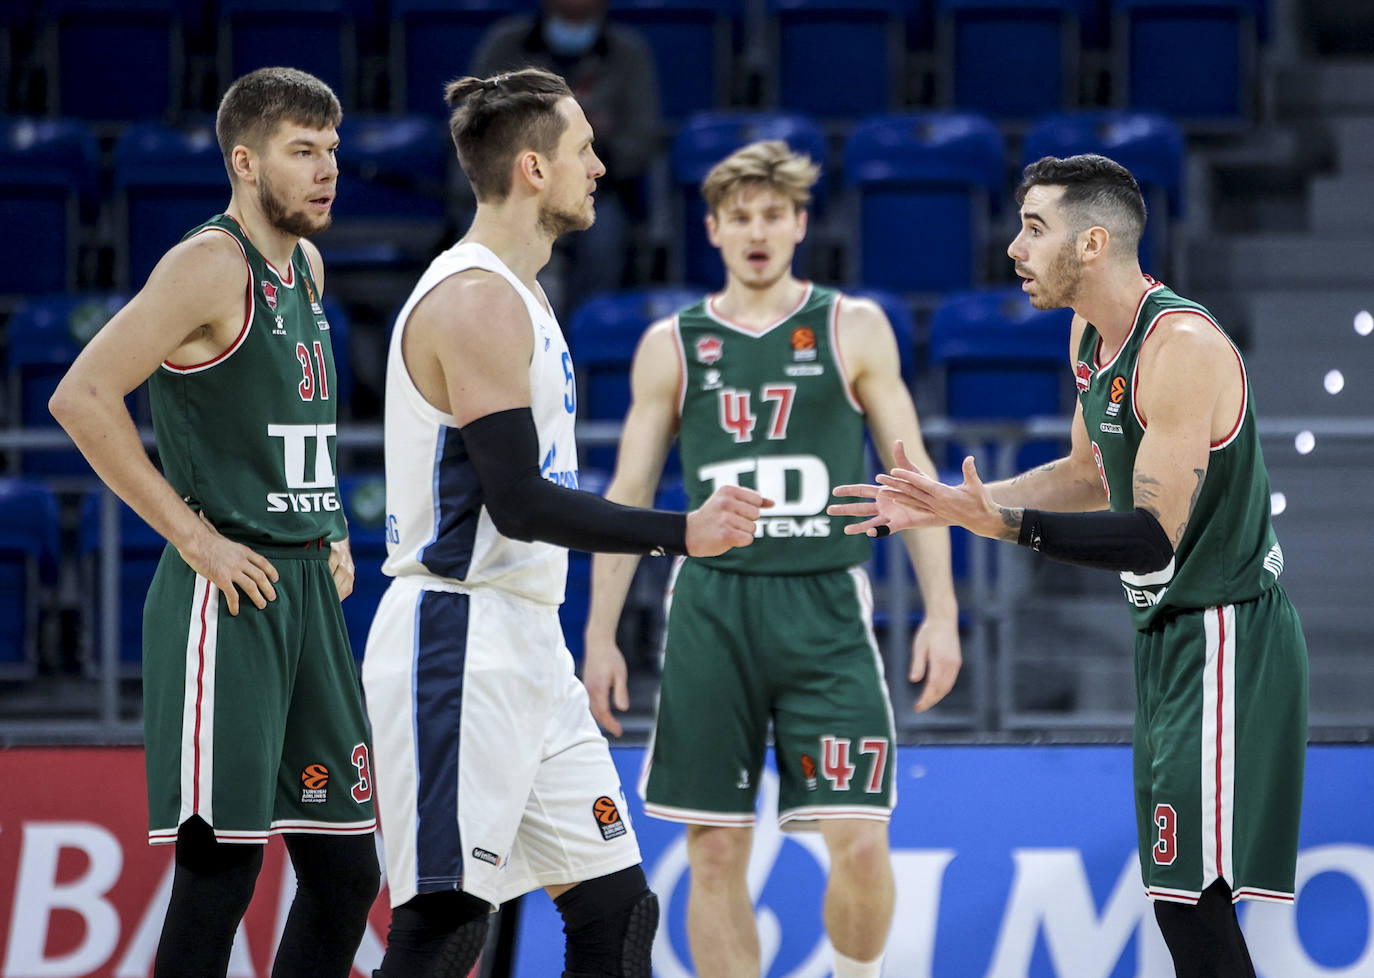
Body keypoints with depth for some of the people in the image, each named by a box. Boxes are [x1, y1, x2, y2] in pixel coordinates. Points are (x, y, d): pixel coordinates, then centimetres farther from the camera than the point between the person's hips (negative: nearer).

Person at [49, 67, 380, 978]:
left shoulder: (305, 268, 15)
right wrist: (193, 537, -17)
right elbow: (82, 397, -19)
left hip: (309, 595, 9)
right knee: (221, 869, -10)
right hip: (229, 597, -9)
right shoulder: (211, 265, -11)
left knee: (346, 870, 9)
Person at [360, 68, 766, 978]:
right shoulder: (477, 299, -15)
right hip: (461, 643, -10)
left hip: (526, 646, 10)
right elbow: (519, 502, -21)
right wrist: (682, 533, -18)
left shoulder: (515, 292, 17)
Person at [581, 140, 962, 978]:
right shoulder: (672, 345, 9)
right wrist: (601, 635, 6)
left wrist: (941, 612, -2)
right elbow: (628, 494, 12)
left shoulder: (854, 329, 6)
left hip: (825, 604, -1)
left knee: (860, 844, -10)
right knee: (715, 852, 0)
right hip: (712, 604, 1)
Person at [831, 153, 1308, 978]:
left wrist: (1002, 522, -31)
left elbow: (1151, 538, -26)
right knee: (1184, 897, 11)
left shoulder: (1182, 348, -22)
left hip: (1225, 643, -10)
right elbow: (1091, 477, 23)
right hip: (1171, 633, 10)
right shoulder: (1091, 333, 8)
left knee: (1190, 899, -13)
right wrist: (952, 504, 14)